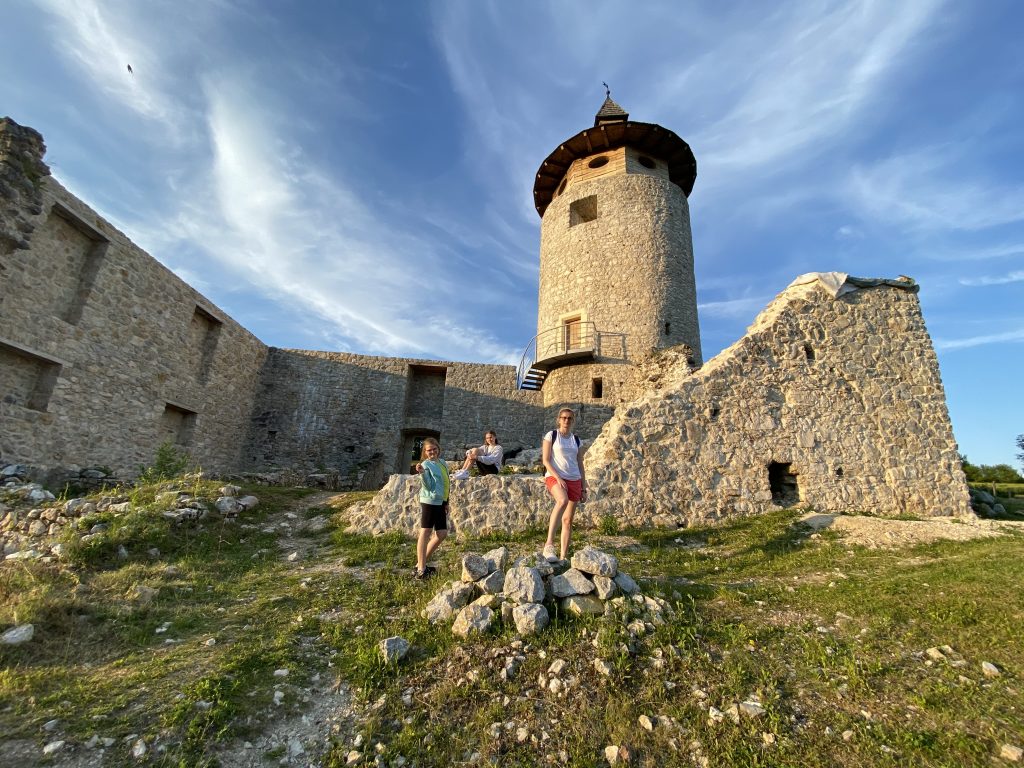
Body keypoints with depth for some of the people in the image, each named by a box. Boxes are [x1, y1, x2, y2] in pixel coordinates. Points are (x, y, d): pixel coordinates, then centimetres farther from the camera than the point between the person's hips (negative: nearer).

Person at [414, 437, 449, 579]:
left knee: (442, 533, 10)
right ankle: (421, 569, 3)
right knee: (425, 532, -4)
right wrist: (422, 473, -32)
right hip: (429, 502, -8)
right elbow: (428, 486, -16)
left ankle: (421, 562, 21)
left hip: (440, 503, 8)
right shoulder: (426, 464, -8)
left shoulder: (443, 463, 14)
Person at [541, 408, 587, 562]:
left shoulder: (577, 440, 13)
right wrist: (558, 478, -16)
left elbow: (580, 466, 15)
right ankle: (549, 544, -36)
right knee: (563, 500, -36)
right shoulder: (551, 435, 1)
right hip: (554, 477, -5)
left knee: (568, 520, 5)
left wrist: (584, 489, 11)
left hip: (574, 480, 5)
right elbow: (546, 460, -5)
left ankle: (563, 557, 13)